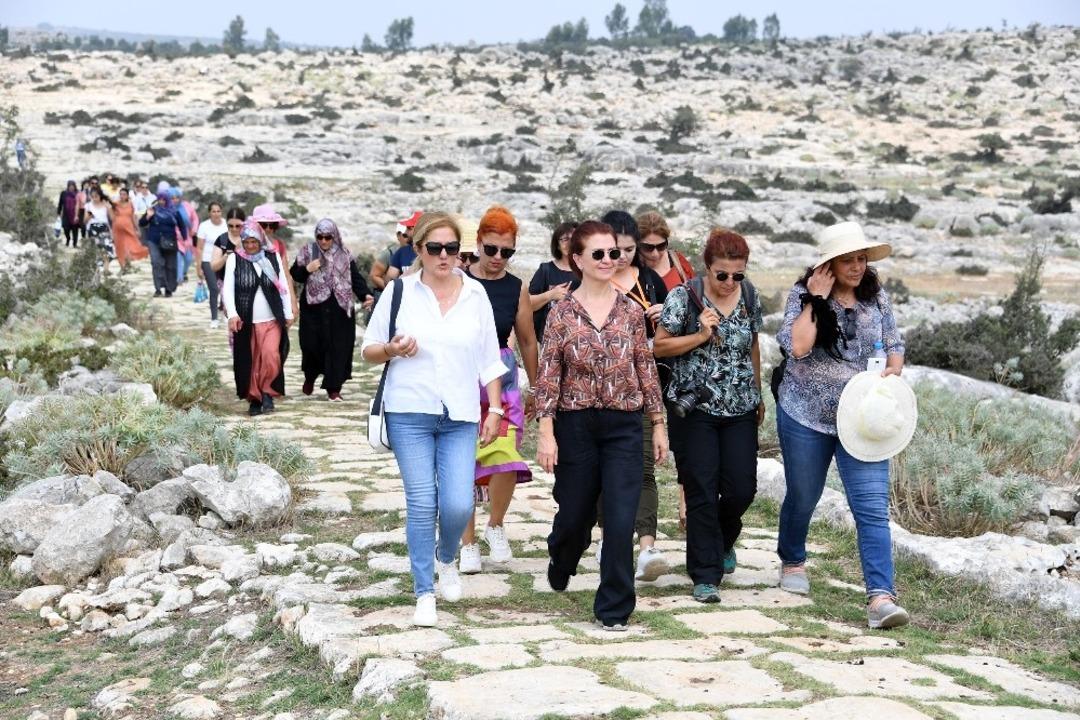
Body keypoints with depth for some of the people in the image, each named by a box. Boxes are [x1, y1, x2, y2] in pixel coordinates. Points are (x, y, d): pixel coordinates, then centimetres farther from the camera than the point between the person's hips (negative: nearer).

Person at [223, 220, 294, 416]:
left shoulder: (273, 257, 7)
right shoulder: (235, 259, 2)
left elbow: (283, 286, 12)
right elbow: (228, 288, -5)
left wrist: (288, 313, 10)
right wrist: (232, 314, -18)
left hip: (272, 320, 0)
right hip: (246, 321, 0)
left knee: (271, 356, -16)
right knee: (249, 362, 3)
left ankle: (267, 392, 3)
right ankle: (254, 399, 17)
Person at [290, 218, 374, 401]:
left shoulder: (344, 255, 7)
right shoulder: (307, 252, 5)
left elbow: (355, 277, 2)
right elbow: (294, 275, 6)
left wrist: (365, 294, -14)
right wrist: (307, 269, -14)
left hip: (339, 309, 0)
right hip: (313, 308, 0)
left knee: (339, 348, -4)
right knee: (312, 345, -3)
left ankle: (333, 389, 3)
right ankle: (310, 377, 28)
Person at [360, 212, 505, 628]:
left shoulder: (475, 294, 8)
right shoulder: (399, 292, 2)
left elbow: (489, 359, 12)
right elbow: (369, 351, 7)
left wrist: (495, 409, 6)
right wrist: (392, 350, -14)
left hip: (460, 418, 1)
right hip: (409, 413, -1)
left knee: (458, 504, -7)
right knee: (422, 503, -4)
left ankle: (446, 558, 27)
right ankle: (424, 593, 10)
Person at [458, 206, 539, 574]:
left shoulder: (517, 288, 3)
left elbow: (527, 341, 13)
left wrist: (535, 389, 18)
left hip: (503, 379, 1)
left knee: (506, 456, -14)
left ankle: (495, 525, 13)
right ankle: (468, 544, 17)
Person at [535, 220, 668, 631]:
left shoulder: (631, 311, 3)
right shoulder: (562, 313, -2)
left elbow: (646, 369, 7)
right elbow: (548, 376, -3)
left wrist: (658, 425, 6)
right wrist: (546, 433, -9)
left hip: (624, 427, 1)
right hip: (576, 425, -1)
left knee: (621, 520, -7)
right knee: (574, 514, 14)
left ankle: (614, 609, 5)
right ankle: (561, 566, 48)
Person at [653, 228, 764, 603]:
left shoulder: (749, 296, 4)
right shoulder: (683, 297, -9)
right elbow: (659, 347, -6)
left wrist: (759, 395, 19)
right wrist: (700, 335, -18)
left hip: (740, 408, 4)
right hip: (696, 408, -4)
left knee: (742, 487, 1)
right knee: (702, 491, -4)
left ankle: (722, 541, 34)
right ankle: (706, 575, 3)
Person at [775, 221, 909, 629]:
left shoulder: (876, 298, 3)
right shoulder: (803, 295, -7)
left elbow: (894, 346, 12)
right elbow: (798, 346, -22)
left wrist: (894, 370, -9)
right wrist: (815, 299, -19)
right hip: (806, 417, -1)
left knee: (873, 508, -10)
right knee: (802, 498, 17)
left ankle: (880, 597, -15)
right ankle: (792, 562, 44)